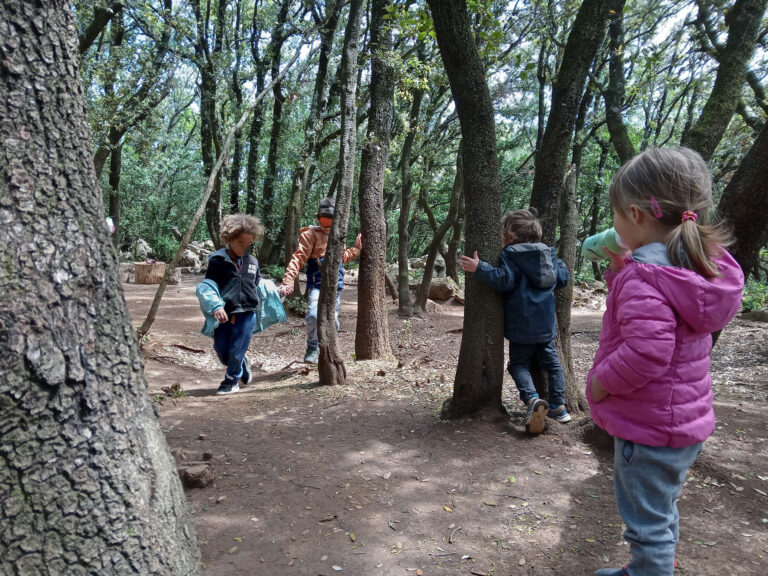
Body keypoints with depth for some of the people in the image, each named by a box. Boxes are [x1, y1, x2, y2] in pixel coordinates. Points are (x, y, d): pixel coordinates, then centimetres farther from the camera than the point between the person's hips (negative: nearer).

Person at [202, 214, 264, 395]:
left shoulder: (252, 261, 7)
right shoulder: (217, 260, -5)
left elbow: (258, 285, 21)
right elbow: (207, 286, -8)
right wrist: (216, 306, -20)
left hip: (246, 314, 1)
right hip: (223, 315, -1)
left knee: (236, 351, 3)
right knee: (222, 351, 9)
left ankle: (231, 381, 24)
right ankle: (243, 365, 38)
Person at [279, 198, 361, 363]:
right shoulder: (311, 234, -5)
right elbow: (298, 258, -15)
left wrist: (356, 248, 16)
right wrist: (288, 281, -25)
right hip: (317, 285, -6)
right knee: (314, 314, -25)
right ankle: (312, 349, -5)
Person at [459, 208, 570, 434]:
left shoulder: (510, 254, -9)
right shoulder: (548, 253, 10)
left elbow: (505, 280, -22)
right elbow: (563, 278, 16)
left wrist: (479, 268, -21)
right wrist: (557, 262, 35)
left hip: (521, 326, -5)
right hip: (546, 324, 5)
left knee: (519, 364, 7)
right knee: (551, 362, 18)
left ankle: (532, 399, -16)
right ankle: (558, 406, 19)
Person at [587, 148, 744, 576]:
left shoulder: (643, 276, -26)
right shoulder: (696, 266, 2)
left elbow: (646, 351, -35)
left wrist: (598, 382, -20)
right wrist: (620, 269, 6)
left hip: (648, 428, -10)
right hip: (686, 419, 10)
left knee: (647, 521, 7)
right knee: (661, 510, 28)